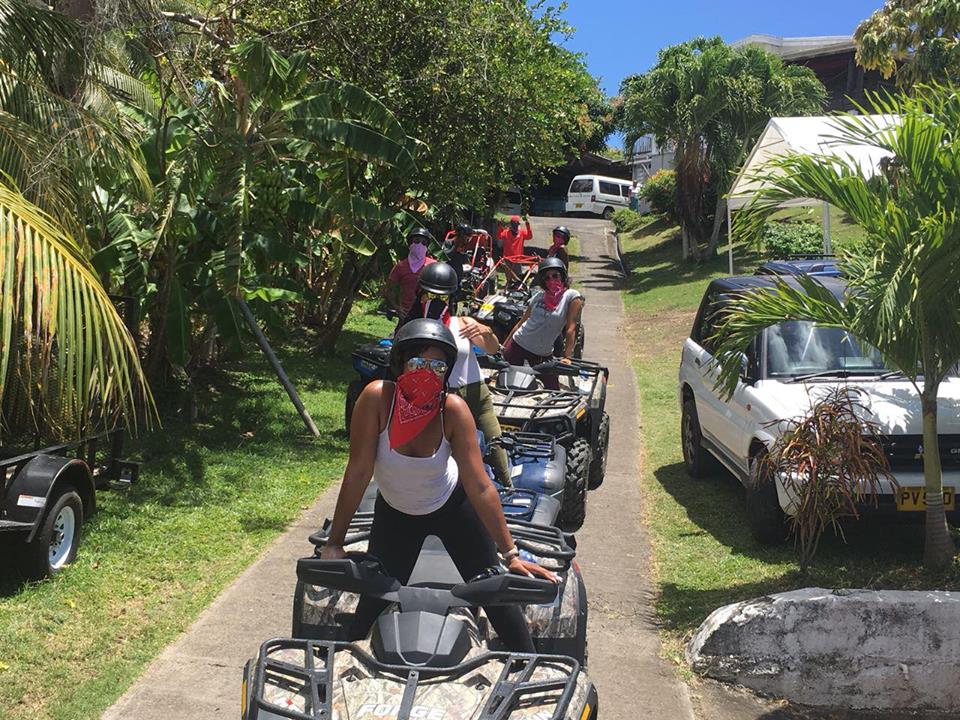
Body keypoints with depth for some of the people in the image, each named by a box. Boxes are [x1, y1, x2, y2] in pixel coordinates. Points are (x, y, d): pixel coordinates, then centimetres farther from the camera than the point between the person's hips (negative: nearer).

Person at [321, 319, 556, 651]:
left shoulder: (453, 410, -27)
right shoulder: (377, 397, -29)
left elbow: (480, 487, -24)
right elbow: (358, 472, -23)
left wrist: (510, 554, -24)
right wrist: (334, 543, -19)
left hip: (453, 506, 0)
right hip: (395, 514, 0)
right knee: (372, 605, 3)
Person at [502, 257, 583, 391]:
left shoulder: (572, 296, -8)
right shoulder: (539, 295, 5)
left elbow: (571, 329, -12)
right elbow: (522, 322, 12)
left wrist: (567, 357, -18)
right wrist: (504, 346, 12)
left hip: (542, 354, -3)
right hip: (518, 345, 3)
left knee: (553, 390, -1)